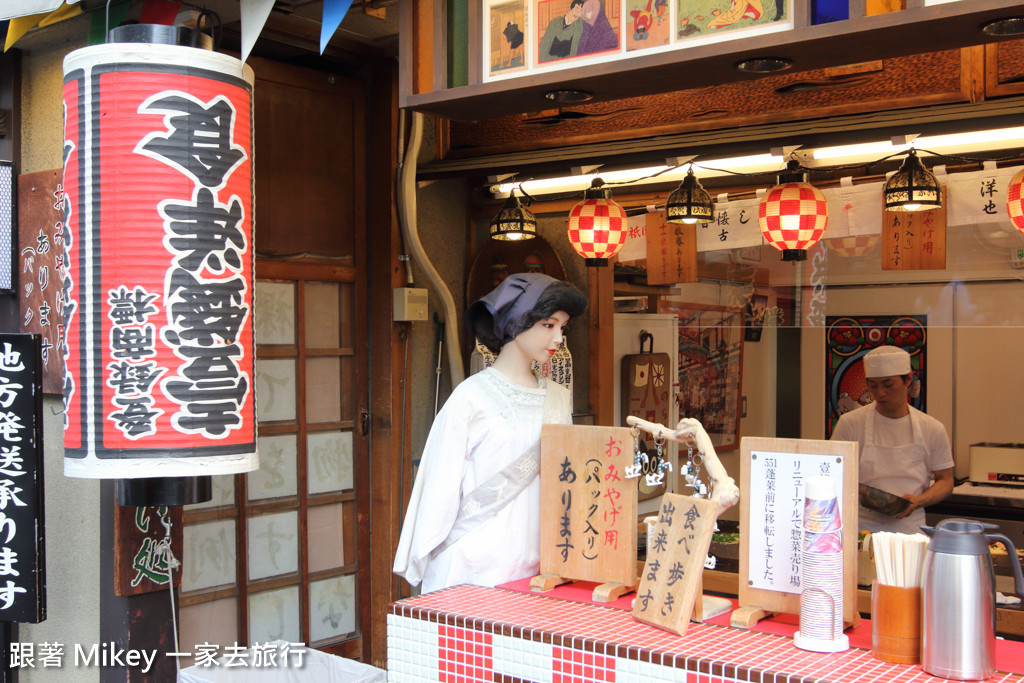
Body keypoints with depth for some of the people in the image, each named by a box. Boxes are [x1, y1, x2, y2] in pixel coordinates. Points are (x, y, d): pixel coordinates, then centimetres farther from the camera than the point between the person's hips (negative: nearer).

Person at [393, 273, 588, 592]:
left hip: (535, 567, 5)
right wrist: (422, 564, -2)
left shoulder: (559, 398, 10)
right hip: (476, 566, -4)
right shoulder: (473, 396, -7)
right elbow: (442, 488, -4)